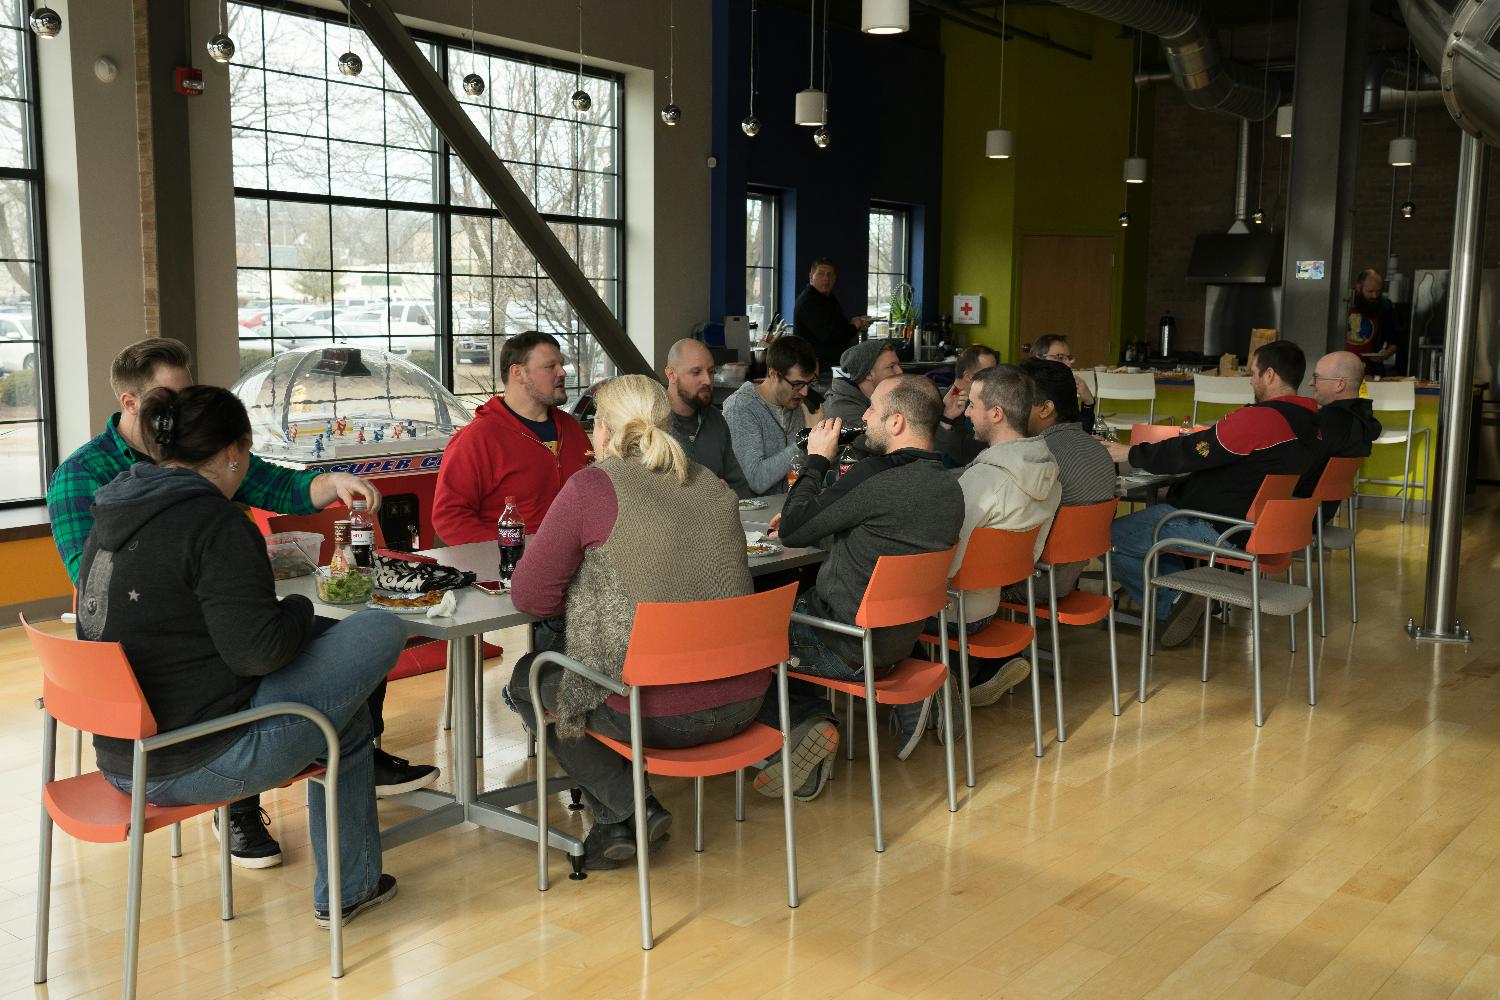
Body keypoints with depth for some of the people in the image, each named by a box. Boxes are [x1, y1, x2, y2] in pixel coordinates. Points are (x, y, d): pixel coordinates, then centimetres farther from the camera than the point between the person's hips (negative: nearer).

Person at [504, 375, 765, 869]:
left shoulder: (592, 486, -10)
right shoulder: (715, 486, 8)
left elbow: (530, 595, -7)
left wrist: (583, 581, 12)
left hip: (658, 714, -7)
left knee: (526, 681, 21)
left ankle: (626, 809, 8)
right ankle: (620, 820, 28)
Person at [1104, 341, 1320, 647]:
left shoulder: (1260, 418, -22)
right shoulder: (1310, 422, 6)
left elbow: (1189, 455, -18)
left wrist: (1130, 453, -5)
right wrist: (1205, 437, 27)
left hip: (1220, 530, -10)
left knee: (1111, 538, -7)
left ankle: (1173, 603, -5)